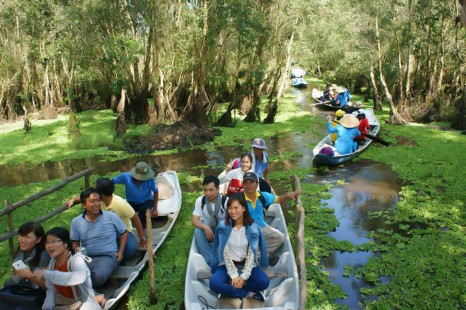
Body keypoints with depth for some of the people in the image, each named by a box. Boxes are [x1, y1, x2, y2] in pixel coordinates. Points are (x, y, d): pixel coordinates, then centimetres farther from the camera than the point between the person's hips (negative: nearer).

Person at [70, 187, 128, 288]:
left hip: (108, 256, -1)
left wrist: (120, 252, 1)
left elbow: (124, 233, 11)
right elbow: (75, 243, 14)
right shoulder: (76, 222, 4)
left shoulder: (112, 217, -2)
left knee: (98, 276, -34)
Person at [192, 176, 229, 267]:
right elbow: (194, 220, -15)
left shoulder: (225, 201, -16)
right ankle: (211, 262, -28)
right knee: (198, 231, -30)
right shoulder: (200, 200, -10)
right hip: (207, 231, 2)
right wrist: (205, 227, -34)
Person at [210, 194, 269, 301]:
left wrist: (243, 277, -19)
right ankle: (249, 294, -16)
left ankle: (229, 289, -12)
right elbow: (225, 253, -11)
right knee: (214, 283, -28)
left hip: (247, 264, 0)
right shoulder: (223, 226, -10)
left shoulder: (253, 228, -10)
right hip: (228, 265, 0)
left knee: (263, 282, -26)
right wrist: (234, 276, -18)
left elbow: (252, 254, -10)